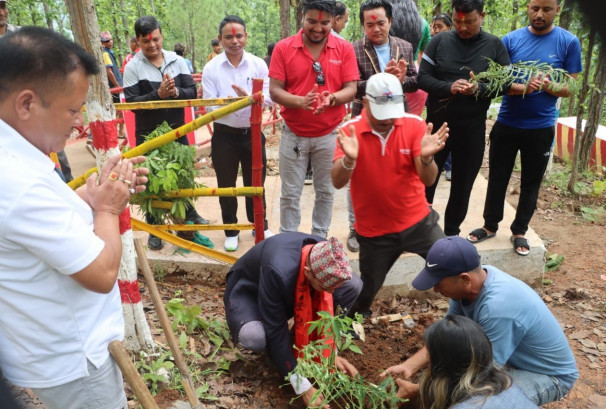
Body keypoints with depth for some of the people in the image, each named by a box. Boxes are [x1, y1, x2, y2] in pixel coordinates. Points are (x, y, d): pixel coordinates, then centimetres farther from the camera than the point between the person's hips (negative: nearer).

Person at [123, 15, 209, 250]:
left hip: (177, 131, 3)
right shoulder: (132, 67, -9)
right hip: (148, 135, -3)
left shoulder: (177, 61, -1)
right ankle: (154, 229, 22)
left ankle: (189, 212, 42)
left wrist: (176, 92, -25)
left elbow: (192, 92, -5)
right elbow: (132, 102, -15)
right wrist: (158, 94, -27)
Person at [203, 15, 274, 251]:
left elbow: (268, 99, -9)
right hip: (224, 135, 0)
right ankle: (231, 231, 29)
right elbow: (208, 105, -9)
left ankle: (260, 226, 35)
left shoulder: (258, 65, -4)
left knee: (255, 183, 15)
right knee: (226, 186, 11)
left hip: (252, 133, 1)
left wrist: (249, 97, -29)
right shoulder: (211, 68, -6)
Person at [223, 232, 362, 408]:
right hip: (248, 293, -5)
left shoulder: (325, 257, -25)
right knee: (253, 337, -40)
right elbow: (276, 330, -36)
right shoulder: (278, 271, -43)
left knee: (353, 285, -15)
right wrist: (302, 386, -32)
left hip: (292, 292, 5)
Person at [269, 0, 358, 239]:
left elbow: (351, 90, -4)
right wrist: (301, 101, -25)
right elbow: (274, 90, -7)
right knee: (290, 194, 7)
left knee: (325, 192, 12)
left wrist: (332, 98, -26)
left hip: (330, 134, 1)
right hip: (293, 133, -1)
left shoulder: (344, 49, -2)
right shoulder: (283, 48, -4)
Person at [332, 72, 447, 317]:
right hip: (373, 230, 0)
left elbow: (428, 180, -15)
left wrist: (426, 157, -37)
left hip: (417, 221, 1)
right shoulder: (350, 131, -12)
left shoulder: (414, 125, -10)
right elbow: (337, 183, -20)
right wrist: (349, 159, -40)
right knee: (365, 292, 12)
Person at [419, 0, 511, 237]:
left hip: (472, 130, 0)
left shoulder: (494, 45, -2)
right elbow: (422, 77, -5)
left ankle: (452, 233, 30)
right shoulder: (440, 41, -2)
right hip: (436, 125, 0)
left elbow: (506, 83, -2)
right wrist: (449, 87, -24)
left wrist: (479, 89, -22)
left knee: (462, 186, 12)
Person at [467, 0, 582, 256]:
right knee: (497, 179, 10)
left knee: (531, 183, 11)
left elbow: (569, 89, -2)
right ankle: (490, 225, 28)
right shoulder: (511, 39, -1)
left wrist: (548, 86, -24)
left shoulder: (569, 43, -4)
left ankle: (519, 231, 27)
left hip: (541, 128, -1)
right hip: (506, 125, 1)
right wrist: (521, 88, -24)